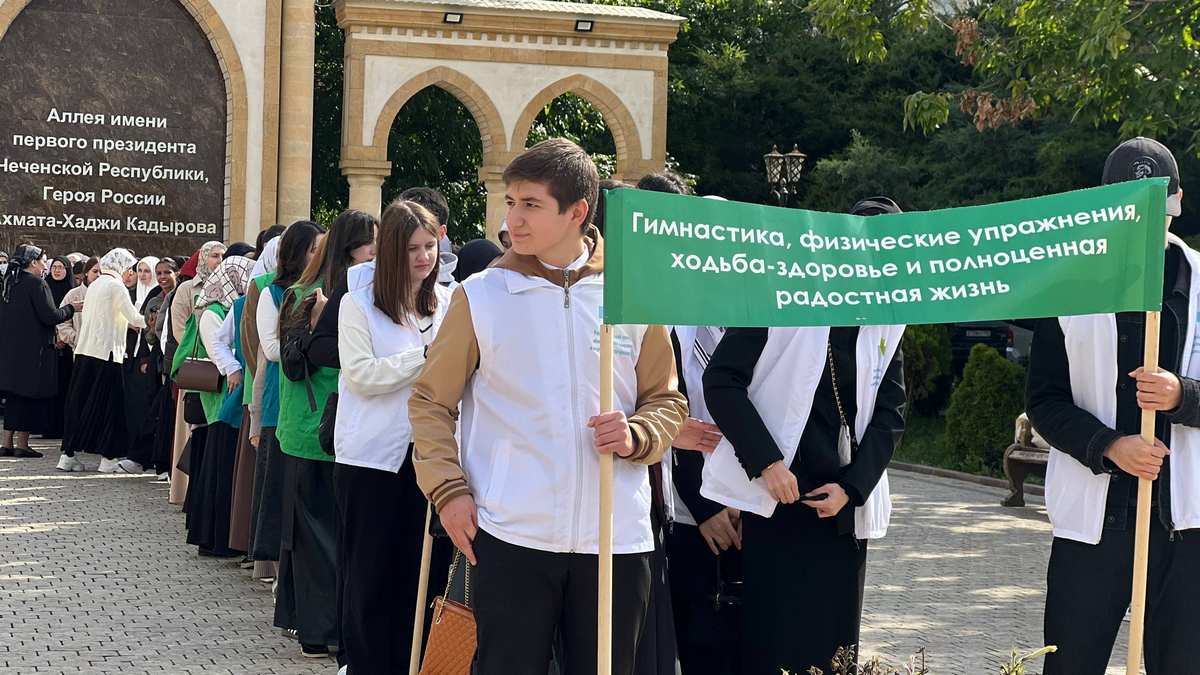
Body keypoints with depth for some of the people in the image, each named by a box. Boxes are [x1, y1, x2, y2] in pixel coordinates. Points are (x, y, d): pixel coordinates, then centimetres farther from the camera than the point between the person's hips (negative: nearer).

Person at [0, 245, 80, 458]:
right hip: (33, 350, -7)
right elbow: (50, 316, -17)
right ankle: (22, 443, 0)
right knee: (29, 395, -1)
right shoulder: (37, 284, -13)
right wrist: (71, 308, -1)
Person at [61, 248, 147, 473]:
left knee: (80, 401, 10)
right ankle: (108, 457, 0)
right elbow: (134, 317, -12)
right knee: (108, 403, -1)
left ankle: (69, 454, 10)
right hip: (107, 351, -8)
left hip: (85, 351, 8)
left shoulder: (94, 285, 15)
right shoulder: (116, 286, -9)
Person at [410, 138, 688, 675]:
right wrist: (448, 490, -5)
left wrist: (636, 435, -9)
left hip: (616, 538, 1)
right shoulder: (480, 296, 2)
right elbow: (431, 402, 8)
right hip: (509, 535, -1)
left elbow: (667, 402, 12)